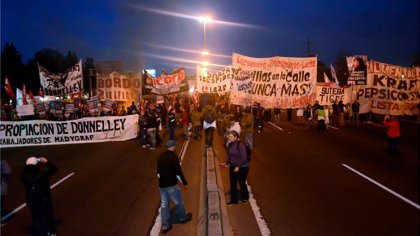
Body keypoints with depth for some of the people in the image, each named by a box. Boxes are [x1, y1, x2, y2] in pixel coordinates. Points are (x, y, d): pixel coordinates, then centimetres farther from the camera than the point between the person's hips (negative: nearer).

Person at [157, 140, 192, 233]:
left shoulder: (161, 157, 8)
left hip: (162, 185, 7)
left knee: (164, 204, 12)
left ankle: (165, 225, 17)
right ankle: (183, 218, 34)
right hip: (171, 184, -7)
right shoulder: (174, 156, -15)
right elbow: (178, 171, -18)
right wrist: (184, 182, -6)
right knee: (178, 202, 15)